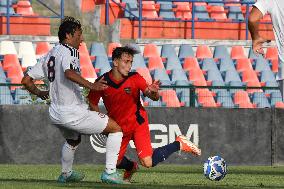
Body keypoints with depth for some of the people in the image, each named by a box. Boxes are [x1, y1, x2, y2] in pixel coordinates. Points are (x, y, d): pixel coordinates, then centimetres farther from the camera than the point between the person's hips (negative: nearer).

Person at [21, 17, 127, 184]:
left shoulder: (50, 55, 14)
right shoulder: (69, 51, -11)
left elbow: (26, 80, 16)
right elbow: (69, 73, -33)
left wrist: (40, 93, 33)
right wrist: (91, 86, -39)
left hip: (55, 114, 9)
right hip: (73, 113, -9)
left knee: (73, 140, 38)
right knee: (116, 128, -1)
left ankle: (66, 174, 51)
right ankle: (110, 172, -6)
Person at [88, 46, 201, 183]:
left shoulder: (135, 78, -16)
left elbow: (153, 97, -17)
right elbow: (92, 103, 0)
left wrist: (154, 92, -41)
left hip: (138, 123, -3)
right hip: (118, 127, 3)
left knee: (148, 162, -15)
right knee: (115, 163, 4)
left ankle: (179, 144, 8)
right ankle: (131, 167, 42)